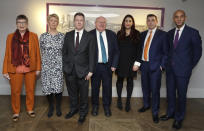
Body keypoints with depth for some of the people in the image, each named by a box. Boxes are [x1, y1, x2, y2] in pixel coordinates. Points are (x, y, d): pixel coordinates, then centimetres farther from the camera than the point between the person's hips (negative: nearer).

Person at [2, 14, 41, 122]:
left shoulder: (33, 36, 4)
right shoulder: (10, 37, 5)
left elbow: (37, 53, 3)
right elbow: (7, 54, 4)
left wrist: (38, 68, -2)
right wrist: (5, 71, 0)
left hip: (30, 69, 0)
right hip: (15, 69, 0)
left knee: (30, 90, 11)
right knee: (15, 92, 8)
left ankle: (30, 109, 30)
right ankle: (16, 112, 26)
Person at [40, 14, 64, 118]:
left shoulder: (62, 36, 2)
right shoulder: (43, 36, 3)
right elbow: (42, 52, 9)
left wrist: (63, 64, 4)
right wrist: (45, 62, 7)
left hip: (59, 66, 0)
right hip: (46, 66, 1)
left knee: (58, 87, 0)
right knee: (47, 87, 4)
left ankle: (58, 107, 22)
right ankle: (51, 106, 27)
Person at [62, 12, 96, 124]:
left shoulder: (89, 37, -1)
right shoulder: (68, 35, 7)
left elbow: (91, 55, -3)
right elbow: (64, 52, 9)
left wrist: (90, 71, -8)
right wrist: (64, 66, 2)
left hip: (82, 70, -2)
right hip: (69, 70, 3)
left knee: (83, 93, 8)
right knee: (72, 92, 16)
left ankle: (83, 112, 28)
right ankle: (73, 109, 38)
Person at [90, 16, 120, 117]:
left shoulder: (112, 35, 4)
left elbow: (116, 51, 5)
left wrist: (114, 65, -2)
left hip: (108, 66, 2)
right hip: (95, 66, -1)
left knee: (107, 87, 10)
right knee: (95, 87, 11)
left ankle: (107, 106, 29)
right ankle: (95, 106, 31)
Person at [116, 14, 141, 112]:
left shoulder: (136, 34, 1)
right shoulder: (119, 33, 6)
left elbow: (139, 49, -2)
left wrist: (137, 63, -10)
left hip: (131, 62, -1)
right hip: (120, 62, 1)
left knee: (130, 80, 6)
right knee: (120, 80, 7)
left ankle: (128, 101, 17)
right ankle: (119, 99, 23)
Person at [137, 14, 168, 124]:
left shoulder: (162, 34, -3)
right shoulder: (143, 34, 11)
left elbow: (166, 52, -4)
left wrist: (162, 65, -10)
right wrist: (139, 62, 6)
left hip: (155, 66, -4)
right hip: (143, 64, 5)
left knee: (155, 90, 1)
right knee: (145, 87, 16)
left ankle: (155, 112, 16)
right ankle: (146, 105, 38)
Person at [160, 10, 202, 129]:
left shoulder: (193, 33, -6)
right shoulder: (170, 33, 8)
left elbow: (197, 52, -2)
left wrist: (190, 66, -2)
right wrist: (168, 63, 8)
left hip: (183, 70, -4)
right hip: (170, 69, 5)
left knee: (181, 94, 5)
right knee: (170, 92, 14)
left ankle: (179, 118, 23)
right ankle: (170, 113, 33)